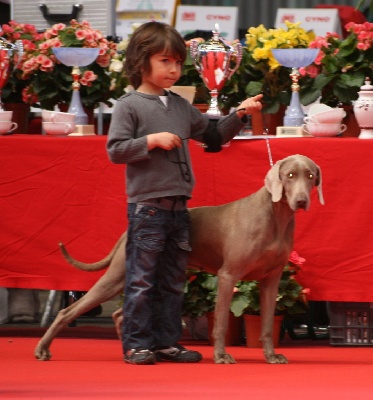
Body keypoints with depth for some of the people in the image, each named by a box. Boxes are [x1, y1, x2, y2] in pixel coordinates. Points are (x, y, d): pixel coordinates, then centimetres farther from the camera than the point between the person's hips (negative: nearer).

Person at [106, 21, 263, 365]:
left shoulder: (181, 107, 15)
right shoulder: (129, 106, -4)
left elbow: (212, 133, 24)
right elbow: (115, 150, -10)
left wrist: (239, 115, 11)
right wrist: (152, 140, -18)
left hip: (178, 205, 7)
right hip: (146, 205, -7)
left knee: (173, 280, 10)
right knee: (142, 278, -5)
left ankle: (167, 341, 15)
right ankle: (136, 344, 0)